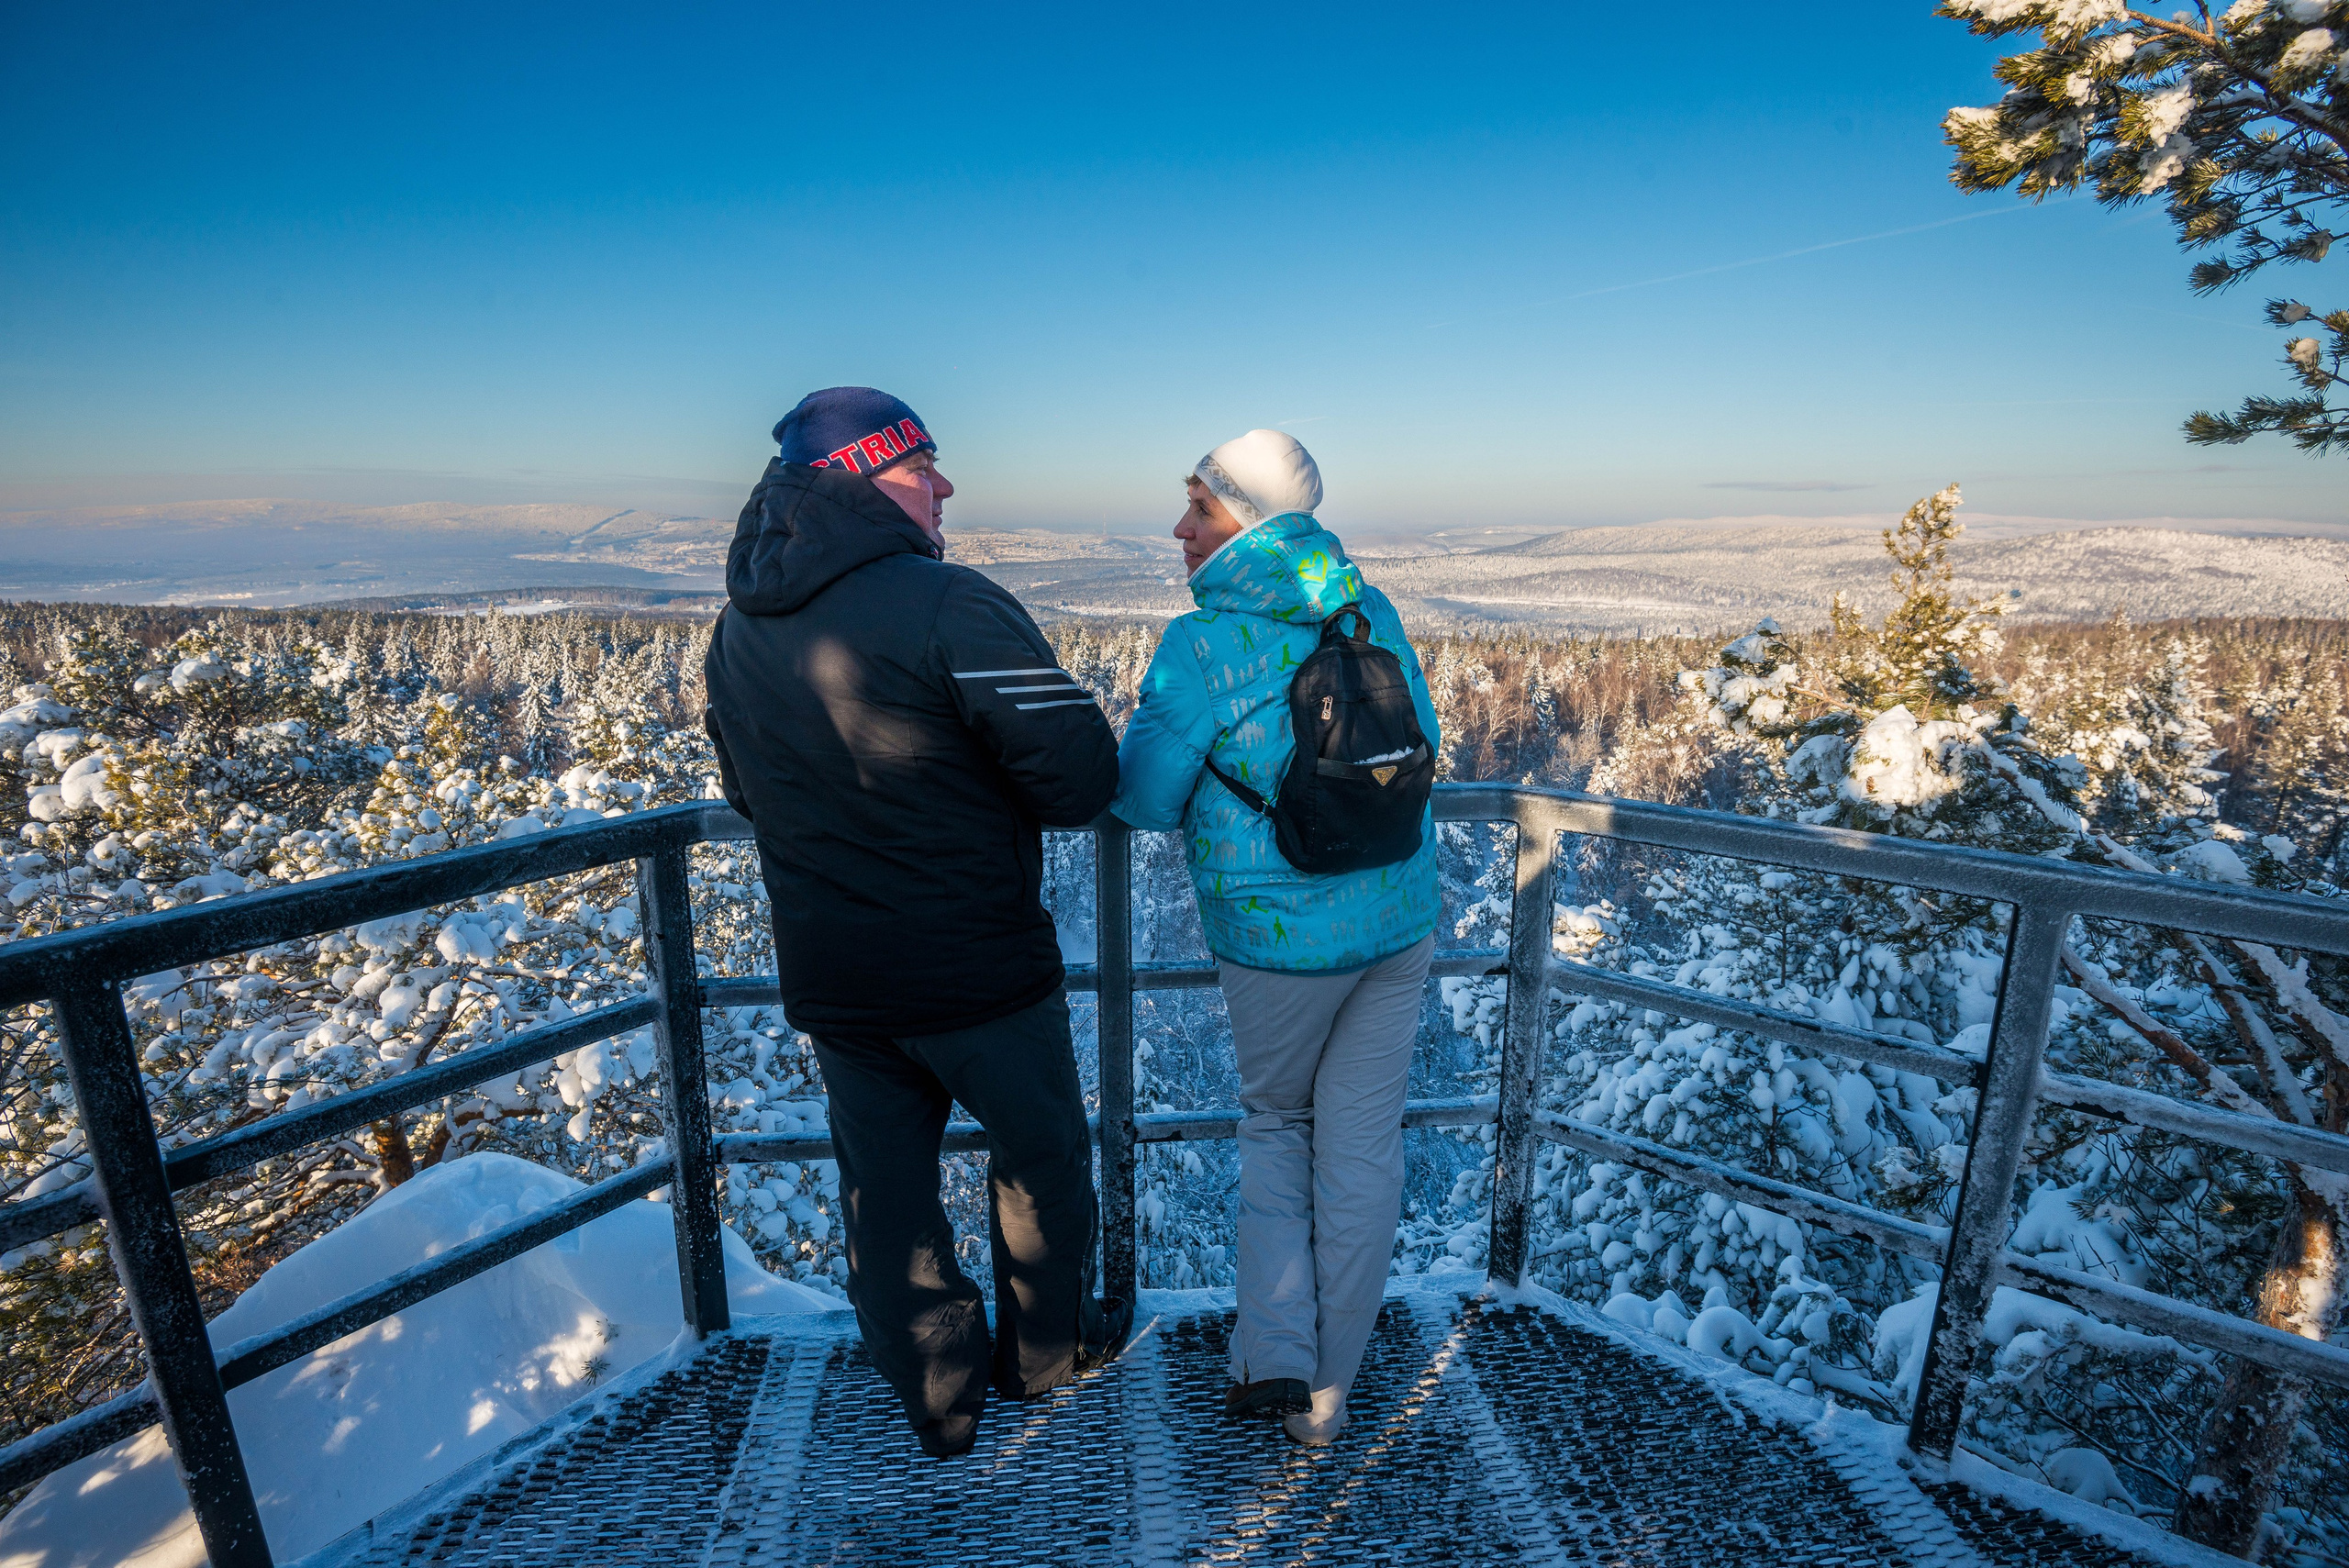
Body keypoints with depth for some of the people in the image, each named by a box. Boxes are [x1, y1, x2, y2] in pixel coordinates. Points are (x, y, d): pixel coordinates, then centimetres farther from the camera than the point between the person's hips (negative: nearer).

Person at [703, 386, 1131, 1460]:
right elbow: (1084, 776, -22)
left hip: (827, 980, 6)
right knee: (1040, 1149, 19)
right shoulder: (947, 605, -21)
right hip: (980, 971, -6)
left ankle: (939, 1402, 37)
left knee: (884, 1188, 19)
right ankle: (1045, 1349, 40)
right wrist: (996, 785, -1)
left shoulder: (738, 629, 4)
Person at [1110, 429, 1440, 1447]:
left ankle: (1273, 1356, 19)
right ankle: (1325, 1395, 29)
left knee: (1275, 1128, 22)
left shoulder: (1202, 646, -16)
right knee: (1362, 1149, 14)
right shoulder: (1372, 613, 1)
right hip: (1400, 919, 4)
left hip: (1279, 936, -4)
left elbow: (1145, 799, -9)